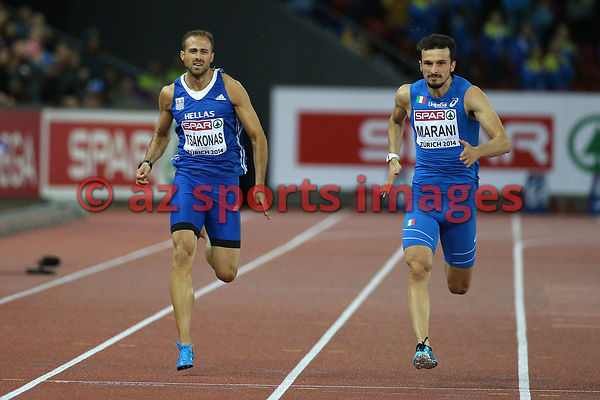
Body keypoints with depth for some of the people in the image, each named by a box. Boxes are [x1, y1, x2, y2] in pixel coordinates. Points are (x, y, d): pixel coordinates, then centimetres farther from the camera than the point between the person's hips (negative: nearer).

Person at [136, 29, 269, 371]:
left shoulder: (230, 88, -4)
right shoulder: (170, 94, 3)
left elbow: (258, 137, 1)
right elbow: (162, 134, 22)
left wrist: (259, 186, -2)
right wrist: (149, 162, 4)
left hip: (225, 182, -1)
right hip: (188, 178, 1)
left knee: (226, 273, 1)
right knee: (183, 254, -21)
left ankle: (208, 241, 41)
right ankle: (185, 346, -19)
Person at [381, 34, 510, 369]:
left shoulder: (469, 95, -10)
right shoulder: (408, 95, 1)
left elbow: (504, 142, -18)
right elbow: (396, 122, 26)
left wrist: (478, 150, -39)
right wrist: (393, 158, 11)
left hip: (461, 194, -1)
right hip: (423, 194, 1)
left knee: (459, 288, 11)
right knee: (418, 267, -24)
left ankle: (454, 264, 50)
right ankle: (423, 346, -27)